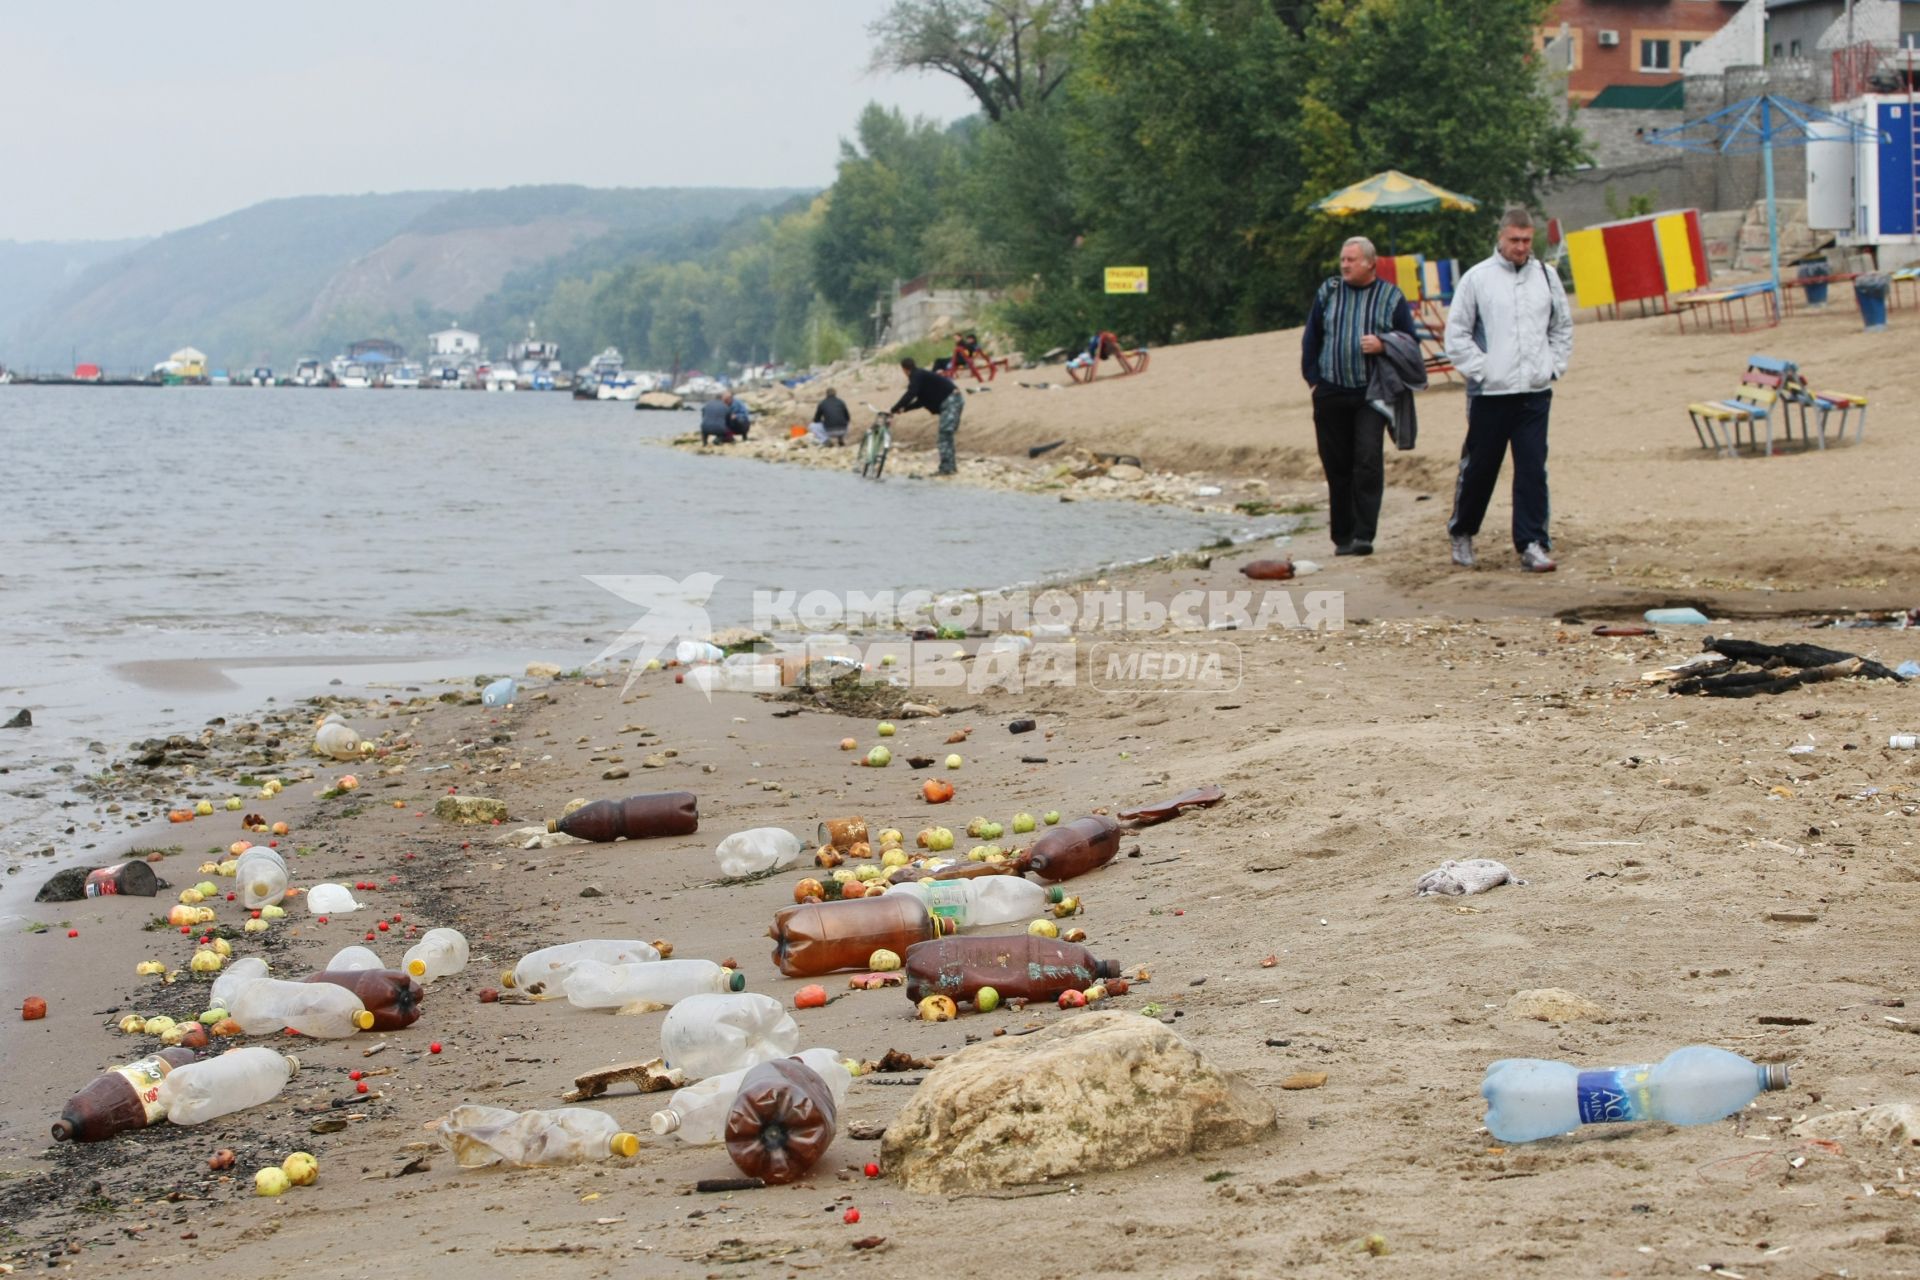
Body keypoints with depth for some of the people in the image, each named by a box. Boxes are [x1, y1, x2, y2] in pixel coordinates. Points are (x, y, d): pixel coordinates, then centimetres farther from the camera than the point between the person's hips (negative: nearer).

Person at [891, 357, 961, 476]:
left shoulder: (917, 376, -10)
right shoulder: (921, 375, 20)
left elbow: (910, 395, -22)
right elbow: (921, 401, 23)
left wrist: (894, 409, -19)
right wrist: (904, 409, 18)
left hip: (950, 400, -10)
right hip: (955, 399, 10)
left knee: (945, 433, -12)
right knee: (947, 435, 15)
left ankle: (946, 468, -16)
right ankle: (951, 467, 19)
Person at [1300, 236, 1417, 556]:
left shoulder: (1392, 297, 4)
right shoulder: (1328, 292, 10)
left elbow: (1411, 342, 5)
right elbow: (1311, 338, 16)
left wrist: (1383, 345, -14)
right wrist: (1313, 378, 8)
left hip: (1370, 395, -3)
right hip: (1331, 394, 3)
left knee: (1368, 462, -15)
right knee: (1337, 467, 5)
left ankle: (1363, 535, -16)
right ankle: (1342, 537, 13)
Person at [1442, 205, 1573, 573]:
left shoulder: (1546, 276, 8)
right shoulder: (1477, 278, -3)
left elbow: (1563, 327, 18)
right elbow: (1457, 333, 0)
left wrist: (1554, 367, 7)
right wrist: (1480, 369, -7)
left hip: (1536, 391, 2)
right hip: (1490, 392, -2)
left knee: (1533, 469, -3)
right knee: (1478, 467, 8)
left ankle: (1532, 544, -2)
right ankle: (1461, 532, 27)